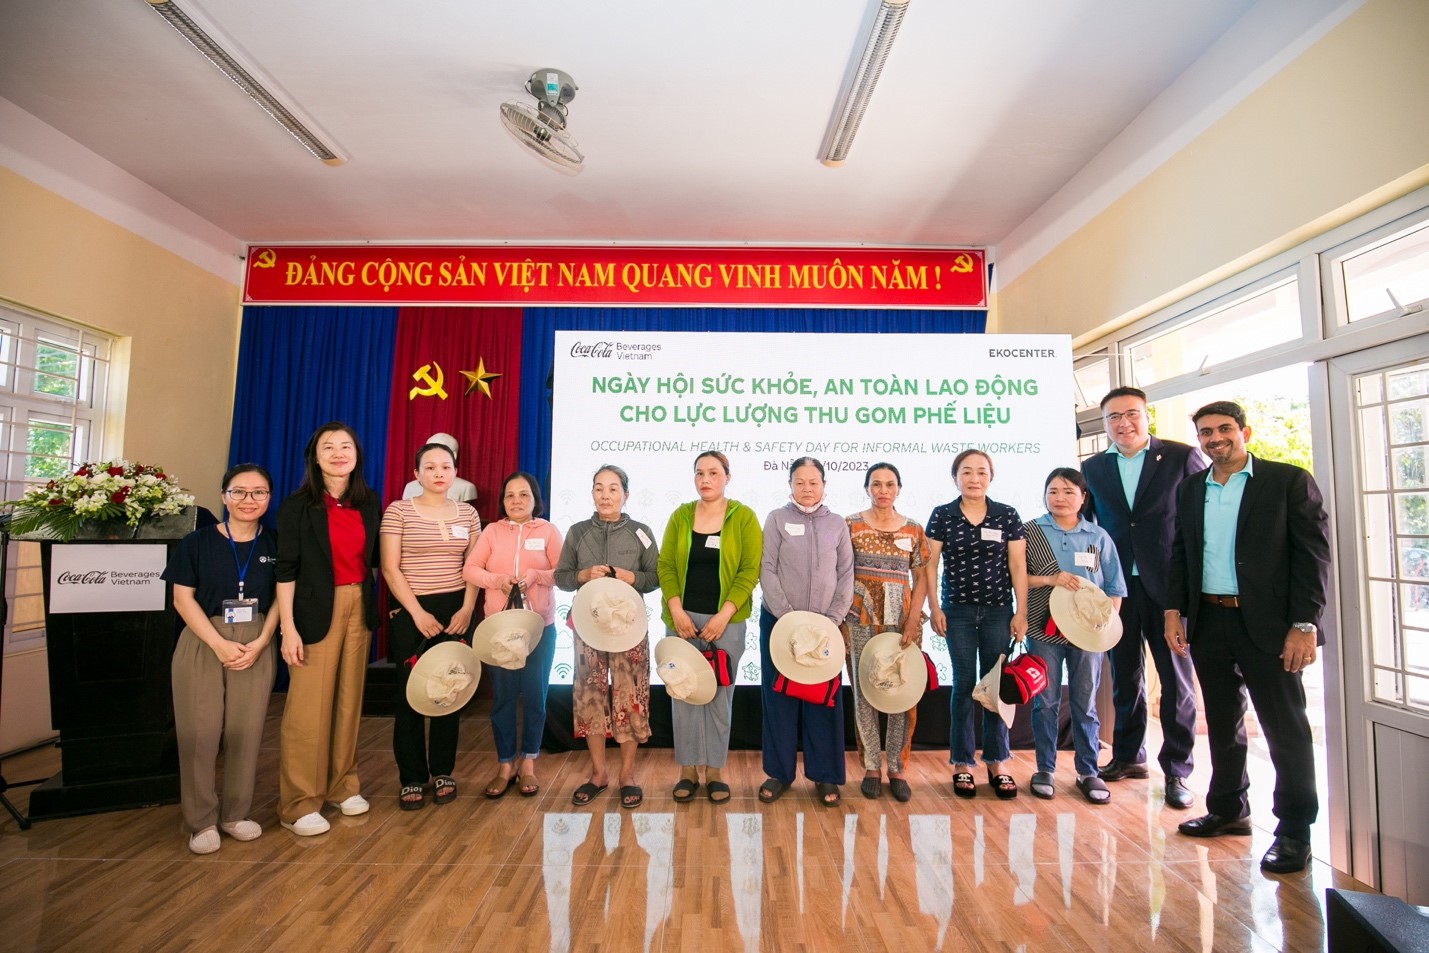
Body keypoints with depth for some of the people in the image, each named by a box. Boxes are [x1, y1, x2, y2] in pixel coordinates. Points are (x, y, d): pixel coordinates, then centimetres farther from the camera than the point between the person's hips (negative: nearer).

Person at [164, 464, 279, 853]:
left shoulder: (275, 545, 4)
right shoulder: (197, 542, -1)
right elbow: (183, 599, -3)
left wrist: (259, 643, -9)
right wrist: (220, 644, -12)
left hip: (255, 647, 1)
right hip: (202, 644, -1)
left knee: (245, 732, 4)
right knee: (199, 732, 1)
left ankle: (235, 814, 20)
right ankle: (201, 820, 17)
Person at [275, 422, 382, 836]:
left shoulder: (368, 503, 6)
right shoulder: (298, 506, -6)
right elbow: (286, 569, -9)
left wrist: (370, 601, 7)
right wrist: (288, 627, -13)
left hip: (359, 608, 4)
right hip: (317, 611, -4)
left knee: (349, 700, 10)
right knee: (309, 707, -1)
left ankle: (342, 786, 26)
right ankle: (299, 804, 13)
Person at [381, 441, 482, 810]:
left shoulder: (468, 513, 7)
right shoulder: (399, 510, -2)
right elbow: (390, 568, -7)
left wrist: (467, 608, -6)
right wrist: (418, 613, -12)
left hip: (455, 611, 3)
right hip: (410, 612, -2)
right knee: (410, 693, 4)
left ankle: (443, 772, 20)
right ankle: (411, 777, 16)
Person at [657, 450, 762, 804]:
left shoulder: (744, 517, -1)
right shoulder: (680, 516, 6)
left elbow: (750, 569, -6)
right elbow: (666, 565, 4)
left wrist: (724, 614, -13)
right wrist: (676, 610, -9)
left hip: (726, 620, -2)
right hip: (683, 618, 2)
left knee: (720, 695, 6)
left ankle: (714, 771, 18)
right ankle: (688, 770, 19)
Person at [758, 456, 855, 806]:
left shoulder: (837, 524, 6)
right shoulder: (777, 519, 1)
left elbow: (846, 574, 5)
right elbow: (767, 570, -5)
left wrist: (834, 618, -6)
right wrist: (788, 615, -12)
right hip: (778, 622, -1)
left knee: (825, 697, 6)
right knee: (779, 696, 6)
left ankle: (825, 776, 19)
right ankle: (780, 772, 20)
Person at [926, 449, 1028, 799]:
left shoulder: (1007, 515, 1)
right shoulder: (942, 515, -1)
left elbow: (1018, 566, 1)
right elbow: (930, 564, 0)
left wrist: (1021, 612, -2)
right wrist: (935, 608, -5)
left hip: (998, 610, 1)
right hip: (958, 611, -1)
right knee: (964, 684, 3)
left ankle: (996, 764, 18)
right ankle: (962, 764, 14)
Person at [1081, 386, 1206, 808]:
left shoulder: (1183, 457, -2)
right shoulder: (1092, 468, 7)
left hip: (1170, 585, -3)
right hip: (1118, 587, 3)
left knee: (1176, 680, 5)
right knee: (1125, 676, 14)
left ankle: (1177, 771, 18)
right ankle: (1128, 756, 29)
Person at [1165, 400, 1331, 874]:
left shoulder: (1288, 480, -4)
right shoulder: (1190, 489, 10)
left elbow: (1314, 554, -7)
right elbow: (1180, 553, 13)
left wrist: (1305, 624, -13)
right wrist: (1174, 610, 5)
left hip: (1266, 623, -4)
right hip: (1208, 621, 5)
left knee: (1286, 727, 4)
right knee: (1223, 722, 15)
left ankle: (1294, 831, 18)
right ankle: (1228, 810, 29)